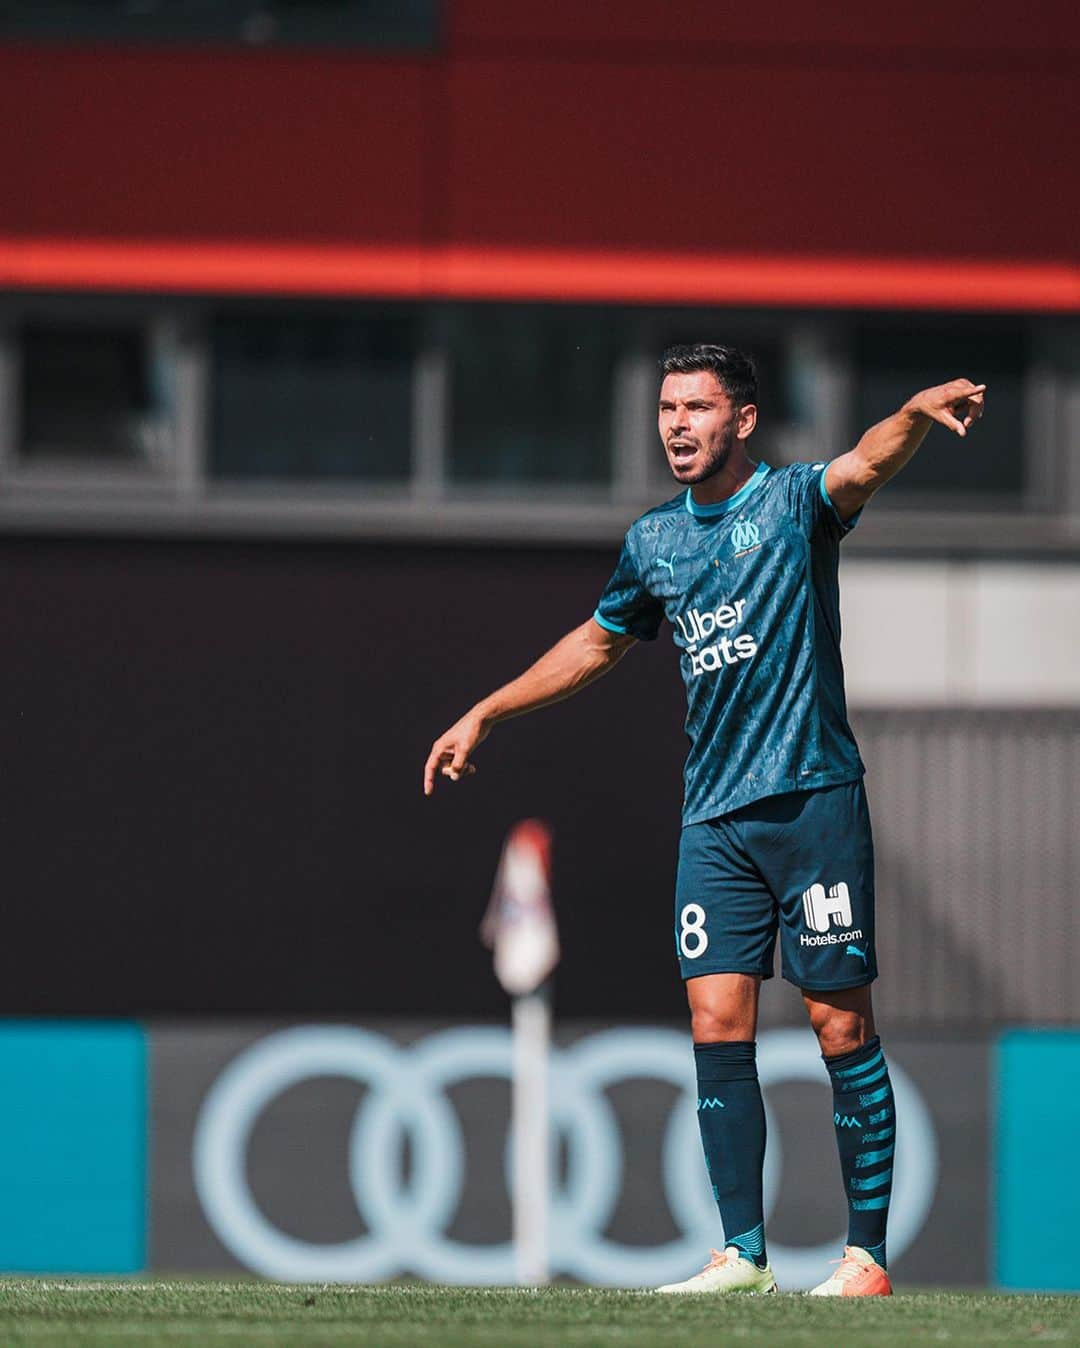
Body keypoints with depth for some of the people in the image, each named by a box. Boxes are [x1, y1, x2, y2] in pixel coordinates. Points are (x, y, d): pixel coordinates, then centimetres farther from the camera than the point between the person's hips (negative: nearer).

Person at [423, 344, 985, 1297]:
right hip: (715, 817, 5)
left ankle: (868, 1257, 2)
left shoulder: (793, 502, -4)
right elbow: (599, 643, 30)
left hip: (813, 798, -5)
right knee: (718, 1027, -1)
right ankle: (744, 1254, 4)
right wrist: (486, 715, 33)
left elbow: (865, 466, -26)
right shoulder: (654, 541, 13)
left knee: (842, 1026, -4)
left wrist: (920, 414, -48)